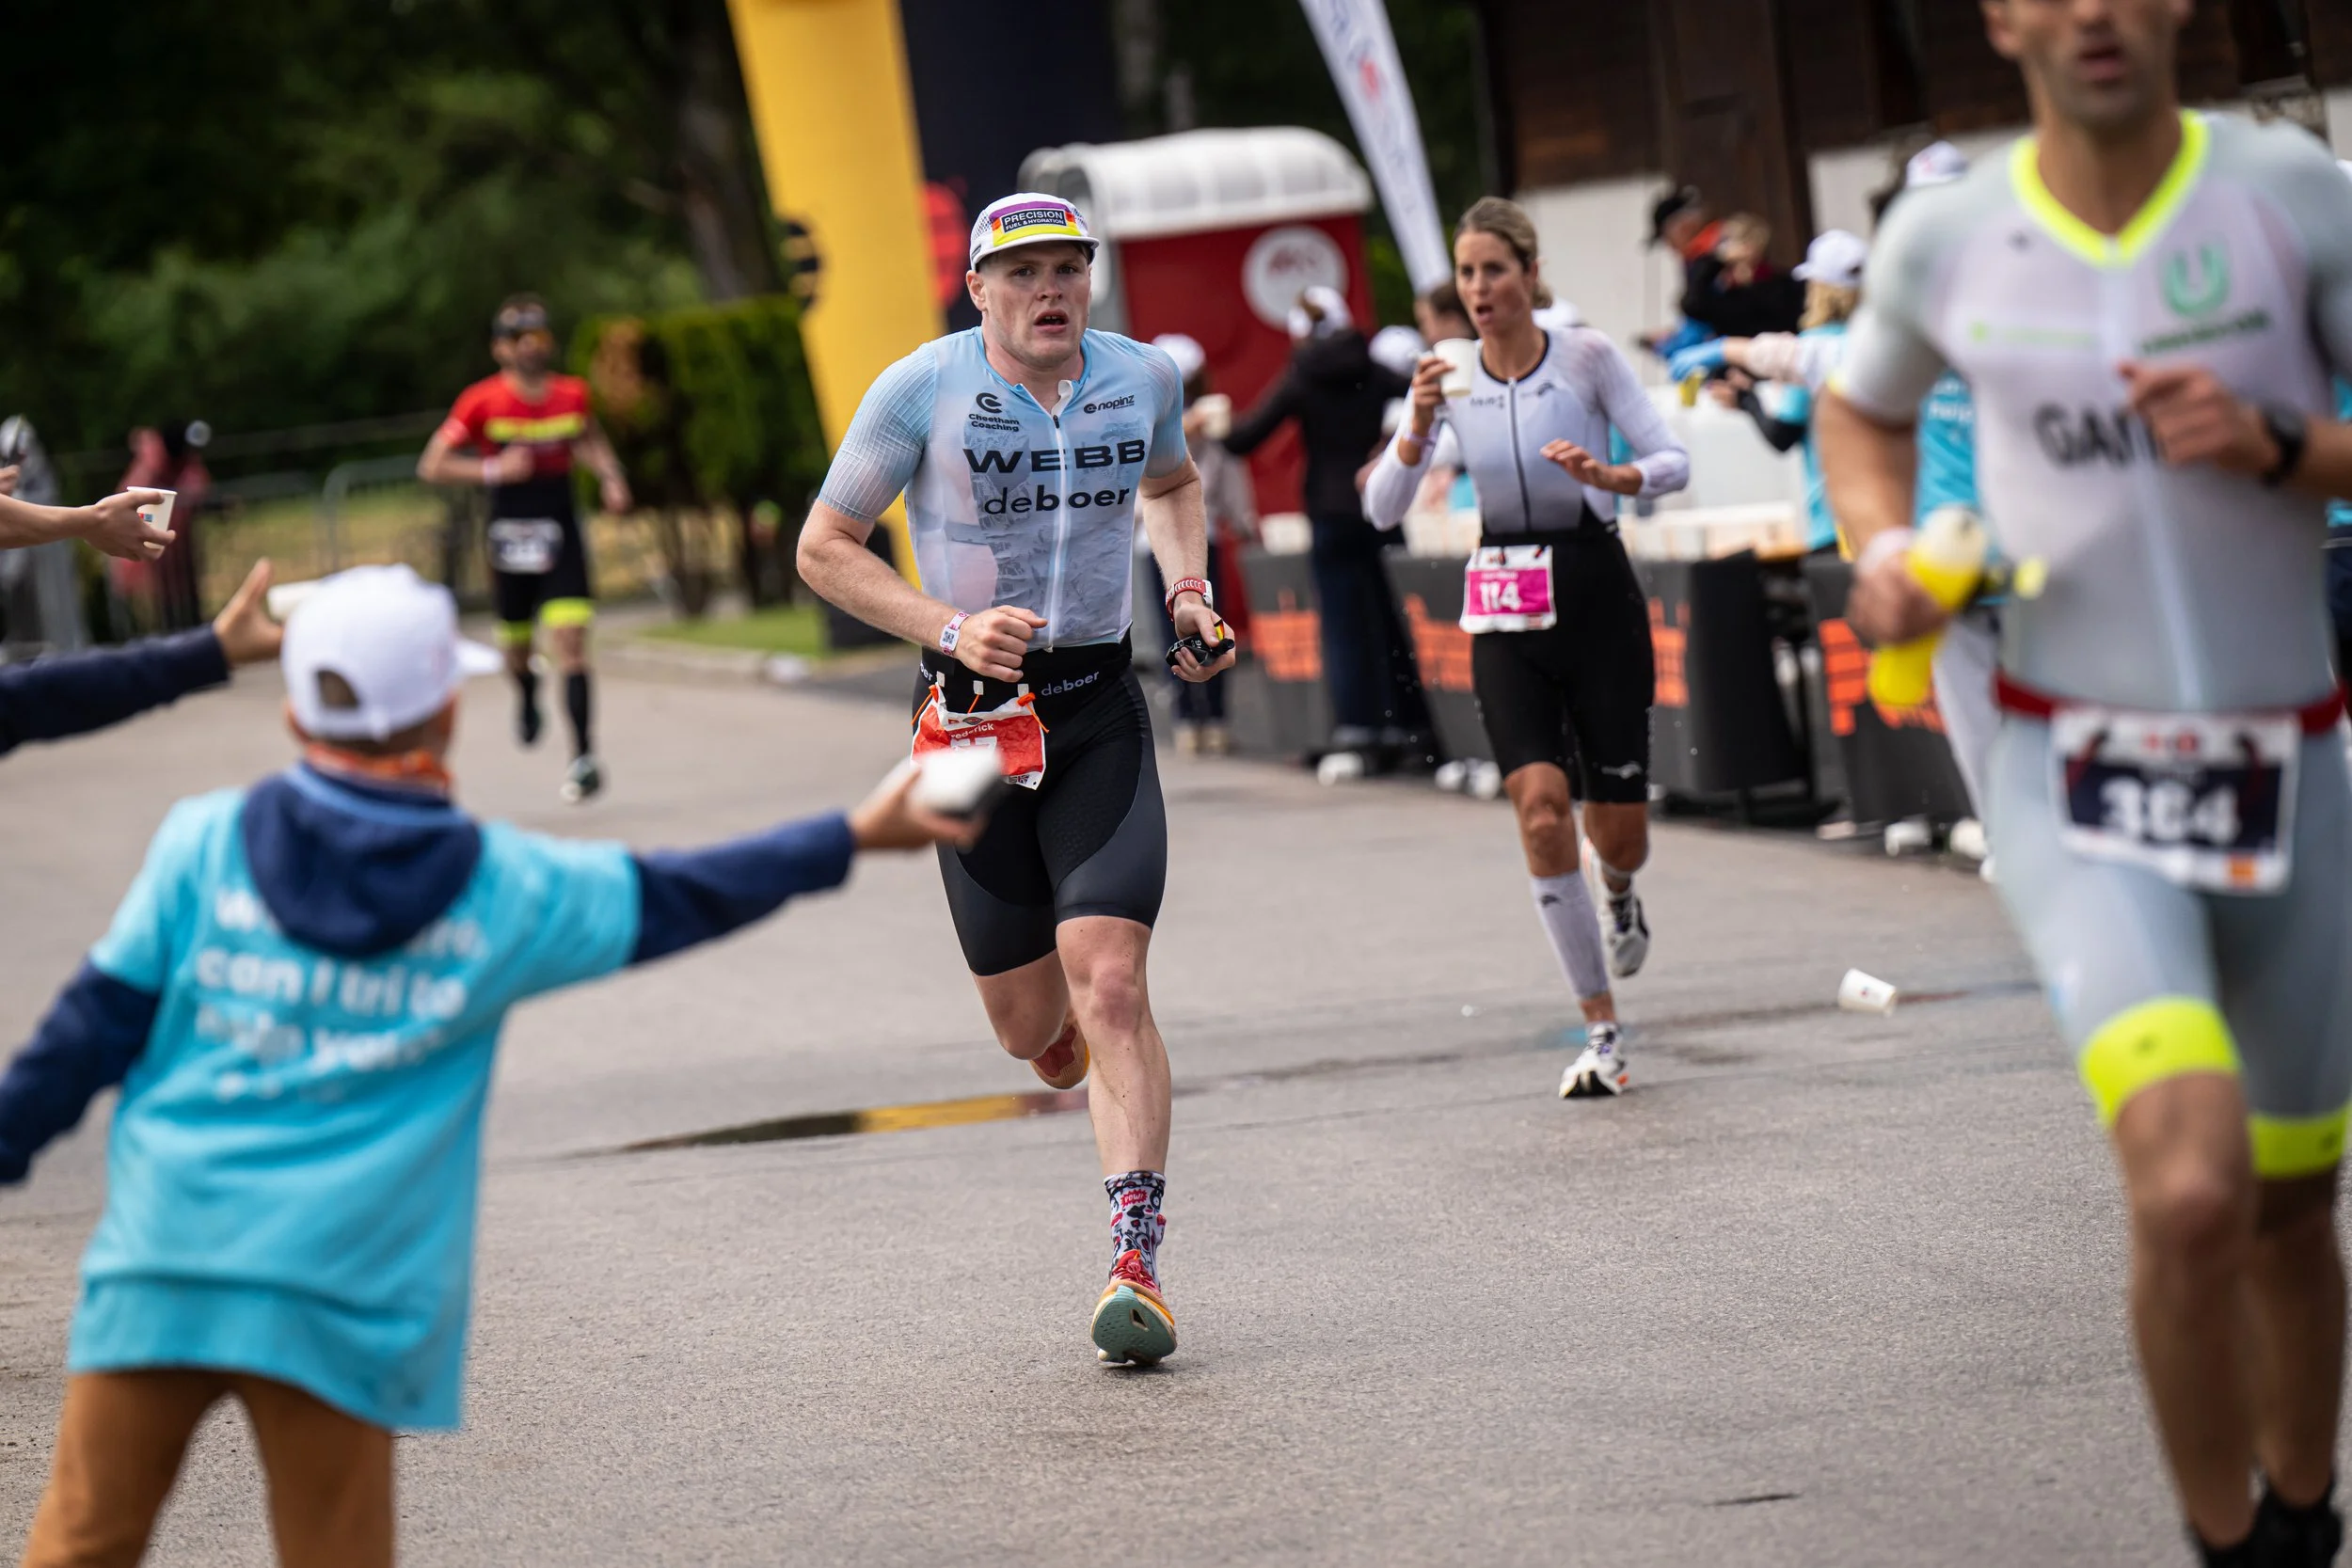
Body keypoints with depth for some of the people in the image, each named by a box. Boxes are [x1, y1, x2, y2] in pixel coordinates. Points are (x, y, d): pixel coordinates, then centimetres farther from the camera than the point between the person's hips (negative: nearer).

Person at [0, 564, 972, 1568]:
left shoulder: (203, 842, 3)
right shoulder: (503, 886, 4)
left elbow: (99, 1019, 3)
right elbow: (675, 900, 16)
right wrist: (854, 837, 26)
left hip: (161, 1262, 1)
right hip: (339, 1294, -1)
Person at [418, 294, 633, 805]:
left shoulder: (572, 394, 2)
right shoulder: (483, 402, -8)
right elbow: (431, 466, -8)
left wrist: (610, 476, 6)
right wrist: (493, 470, -19)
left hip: (562, 532, 1)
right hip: (509, 533, -1)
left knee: (571, 642, -13)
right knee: (516, 642, 13)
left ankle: (584, 757, -16)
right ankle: (527, 694, 51)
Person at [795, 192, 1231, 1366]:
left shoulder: (1145, 379, 2)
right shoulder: (922, 390, -9)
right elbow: (824, 548, -3)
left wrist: (1189, 589, 8)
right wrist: (950, 629, -16)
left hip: (1101, 713, 1)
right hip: (973, 717, -1)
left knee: (1110, 983, -16)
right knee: (1029, 1023, 6)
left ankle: (1137, 1266, -14)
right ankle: (1077, 1044, 46)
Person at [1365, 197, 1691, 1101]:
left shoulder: (1588, 356, -5)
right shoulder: (1449, 377, 1)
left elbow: (1674, 463, -6)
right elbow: (1382, 510, -6)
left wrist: (1610, 476, -26)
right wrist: (1417, 427, -23)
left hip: (1596, 597, -1)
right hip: (1505, 617, 2)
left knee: (1619, 837, 1)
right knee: (1540, 806, -17)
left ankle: (1618, 893, 43)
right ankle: (1601, 1032, -8)